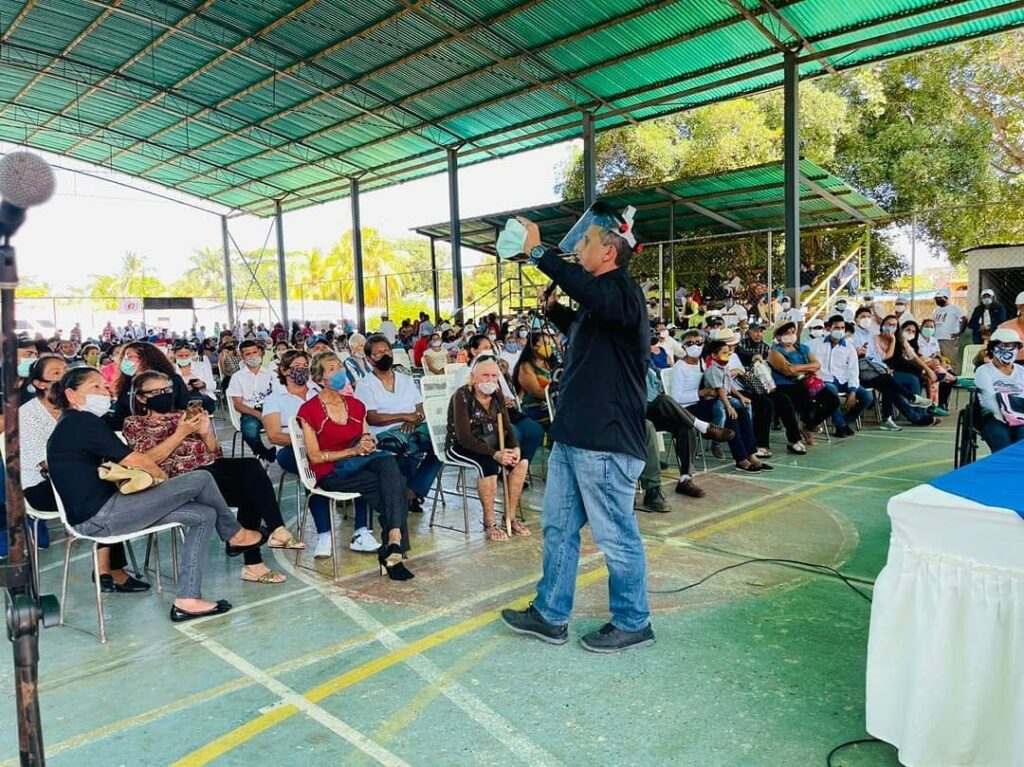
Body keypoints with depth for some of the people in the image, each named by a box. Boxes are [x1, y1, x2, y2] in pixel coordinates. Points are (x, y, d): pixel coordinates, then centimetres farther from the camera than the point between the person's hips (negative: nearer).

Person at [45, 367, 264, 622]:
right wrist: (163, 476, 7)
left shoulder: (68, 427, 20)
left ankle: (188, 600, -1)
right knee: (200, 479, -11)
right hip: (99, 517, -10)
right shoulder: (83, 421, -12)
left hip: (92, 516, 10)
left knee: (204, 516, 3)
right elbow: (136, 461, -12)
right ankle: (235, 535, 14)